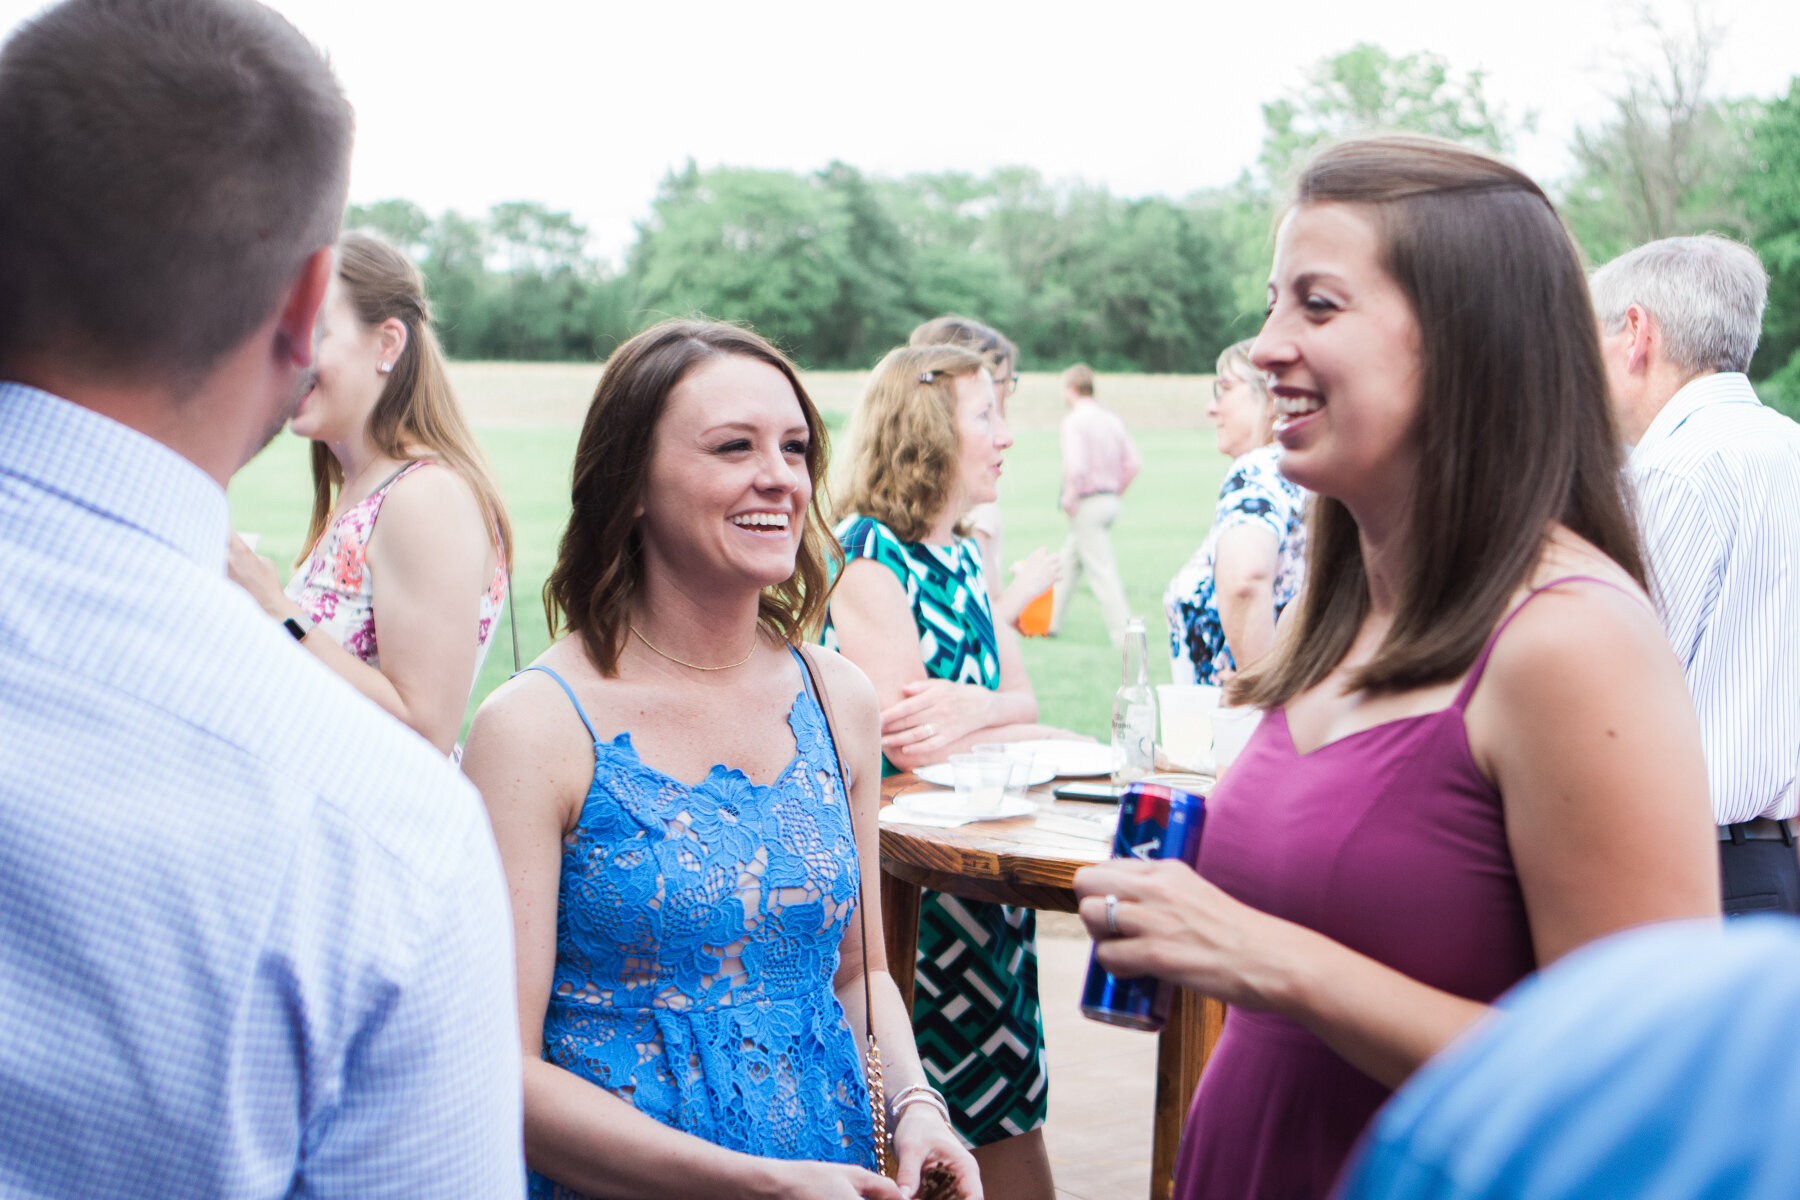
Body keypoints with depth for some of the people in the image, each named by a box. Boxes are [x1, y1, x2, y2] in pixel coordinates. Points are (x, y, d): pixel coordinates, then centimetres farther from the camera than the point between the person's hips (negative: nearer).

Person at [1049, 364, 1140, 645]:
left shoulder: (1074, 420, -13)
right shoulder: (1112, 419, 10)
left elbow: (1076, 466, -25)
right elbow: (1132, 464, 6)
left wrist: (1069, 498, -11)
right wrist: (1114, 494, 14)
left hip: (1086, 504, -9)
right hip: (1109, 501, 9)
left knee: (1101, 571, -6)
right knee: (1068, 561, 21)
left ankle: (1124, 635, -7)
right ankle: (1051, 621, 31)